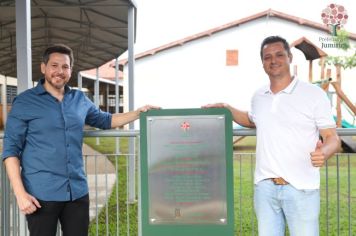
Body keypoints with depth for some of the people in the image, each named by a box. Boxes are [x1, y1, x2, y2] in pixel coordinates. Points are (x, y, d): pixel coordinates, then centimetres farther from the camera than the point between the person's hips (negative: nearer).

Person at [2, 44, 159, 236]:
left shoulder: (80, 99, 10)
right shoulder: (25, 102, -3)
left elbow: (105, 120, 25)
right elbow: (11, 149, -5)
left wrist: (139, 112, 12)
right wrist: (20, 193, -14)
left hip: (78, 191, 5)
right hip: (42, 193, -4)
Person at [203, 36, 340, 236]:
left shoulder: (314, 94, -6)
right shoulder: (258, 97, 9)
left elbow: (333, 138, -7)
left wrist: (324, 153, -29)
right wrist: (228, 109, 14)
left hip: (301, 189, -4)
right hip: (265, 187, 4)